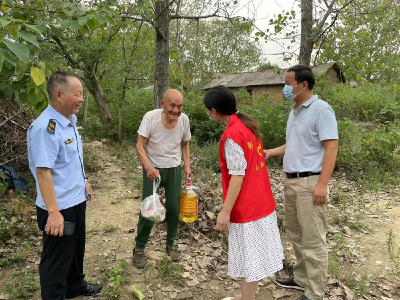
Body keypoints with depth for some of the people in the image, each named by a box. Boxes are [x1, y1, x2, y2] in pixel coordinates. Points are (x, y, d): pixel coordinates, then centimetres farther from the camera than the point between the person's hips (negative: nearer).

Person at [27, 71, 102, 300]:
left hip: (76, 200, 10)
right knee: (56, 259, 10)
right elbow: (42, 171, -27)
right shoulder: (45, 127, -25)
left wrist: (84, 181, 21)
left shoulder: (69, 121, 4)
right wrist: (53, 212, -27)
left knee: (76, 248, 27)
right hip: (59, 207, -10)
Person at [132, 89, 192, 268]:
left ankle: (170, 244, 31)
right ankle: (139, 248, 20)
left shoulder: (184, 119, -10)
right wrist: (148, 167, -32)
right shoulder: (150, 117, -20)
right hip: (152, 169, -3)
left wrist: (187, 167, -4)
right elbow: (140, 145, -17)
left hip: (174, 169, 3)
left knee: (174, 209, 7)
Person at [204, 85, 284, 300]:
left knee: (248, 258, 5)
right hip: (260, 201, 9)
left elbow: (237, 175, -23)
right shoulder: (248, 124, 6)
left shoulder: (232, 134, -22)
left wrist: (225, 211, -19)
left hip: (246, 207, -9)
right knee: (253, 255, 19)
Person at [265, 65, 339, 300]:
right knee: (296, 234, 18)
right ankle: (301, 279, 34)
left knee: (313, 240, 0)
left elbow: (331, 148, -16)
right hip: (291, 181, 9)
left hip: (310, 182, -9)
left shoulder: (321, 109, -11)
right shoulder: (294, 111, 15)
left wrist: (322, 184, -22)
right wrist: (271, 152, 11)